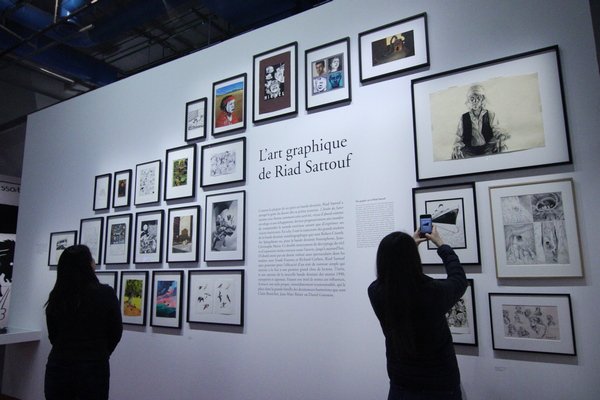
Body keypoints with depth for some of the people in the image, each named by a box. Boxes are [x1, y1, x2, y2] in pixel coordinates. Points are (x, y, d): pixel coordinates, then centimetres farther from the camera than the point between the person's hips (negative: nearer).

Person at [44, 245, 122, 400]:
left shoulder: (55, 296, -5)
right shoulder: (105, 293, -14)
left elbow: (53, 336, 7)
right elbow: (116, 332, -3)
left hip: (58, 366, 3)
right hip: (94, 368, -3)